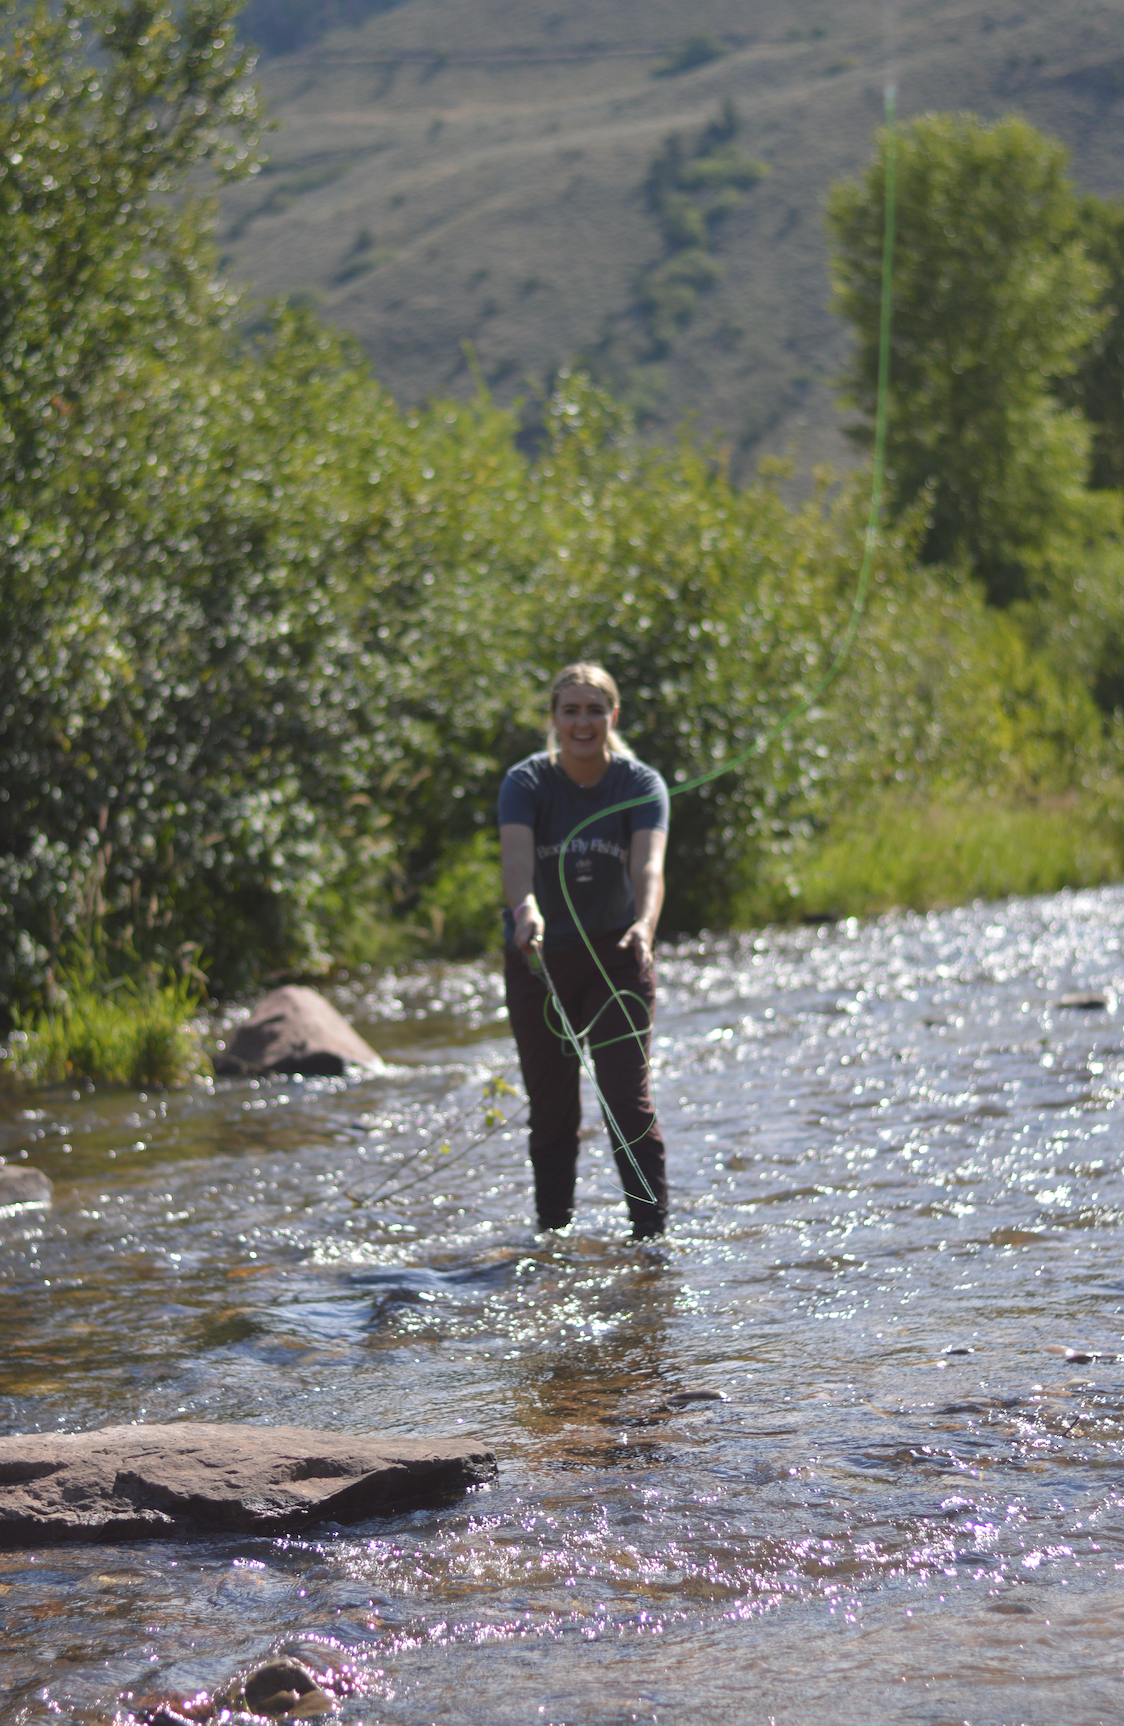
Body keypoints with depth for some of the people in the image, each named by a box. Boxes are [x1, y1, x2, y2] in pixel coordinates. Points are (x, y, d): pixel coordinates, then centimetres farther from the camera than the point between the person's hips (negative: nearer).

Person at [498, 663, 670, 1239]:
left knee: (628, 1100, -9)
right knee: (552, 1109, 4)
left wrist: (644, 925, -49)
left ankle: (652, 1232, -6)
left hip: (616, 955, -1)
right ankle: (553, 1232, 16)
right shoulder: (525, 783, -11)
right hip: (539, 957, 1)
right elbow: (516, 855, -30)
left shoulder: (641, 785, -11)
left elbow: (648, 863, -28)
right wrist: (525, 909, -53)